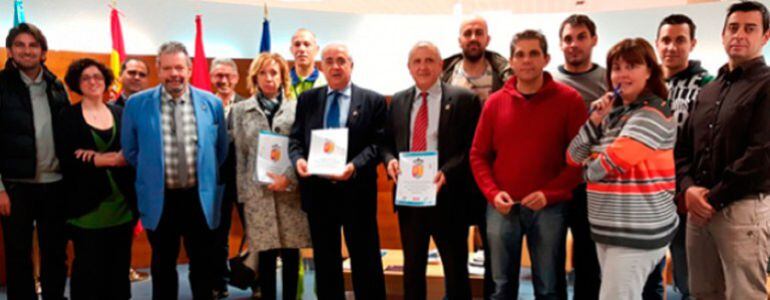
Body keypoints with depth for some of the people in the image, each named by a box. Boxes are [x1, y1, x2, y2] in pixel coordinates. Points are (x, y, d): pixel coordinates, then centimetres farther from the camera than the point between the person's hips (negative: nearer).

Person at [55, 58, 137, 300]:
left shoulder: (120, 113, 10)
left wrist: (98, 157, -13)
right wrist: (111, 158, -13)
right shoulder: (68, 117, 1)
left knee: (120, 264, 9)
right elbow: (66, 159, -9)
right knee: (88, 266, 3)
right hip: (87, 203, -3)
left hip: (121, 201, 3)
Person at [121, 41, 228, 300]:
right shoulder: (137, 104, -3)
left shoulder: (212, 103, 0)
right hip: (159, 199, 0)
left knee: (203, 267, 12)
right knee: (162, 267, 15)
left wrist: (207, 177, 10)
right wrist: (150, 173, 8)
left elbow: (221, 150, 11)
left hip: (201, 198, 0)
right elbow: (130, 150, 8)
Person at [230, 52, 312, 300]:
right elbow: (240, 154, 7)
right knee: (265, 255, 4)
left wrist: (288, 178, -12)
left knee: (291, 254, 5)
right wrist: (242, 192, 4)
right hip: (258, 192, 1)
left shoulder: (297, 107, 2)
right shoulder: (240, 110, 8)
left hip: (291, 191, 0)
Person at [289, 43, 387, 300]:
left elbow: (377, 144, -7)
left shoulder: (373, 101, 0)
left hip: (356, 190, -3)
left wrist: (354, 166, -24)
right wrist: (298, 159, -14)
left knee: (366, 260, 7)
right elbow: (295, 138, 8)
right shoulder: (307, 99, 9)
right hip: (317, 190, 3)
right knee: (325, 260, 15)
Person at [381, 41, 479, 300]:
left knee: (456, 269, 10)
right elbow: (387, 142, 14)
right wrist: (390, 160, -8)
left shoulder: (464, 99, -4)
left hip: (447, 196, -4)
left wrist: (447, 172, -23)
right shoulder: (398, 101, 11)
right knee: (412, 267, 16)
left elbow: (472, 147, -9)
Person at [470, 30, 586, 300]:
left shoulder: (569, 99, -2)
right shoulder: (495, 102, 5)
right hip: (502, 208, 2)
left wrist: (550, 193, -13)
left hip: (549, 207, -2)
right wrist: (493, 193, -6)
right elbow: (478, 154, 8)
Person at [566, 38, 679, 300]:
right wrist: (595, 120, -5)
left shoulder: (653, 113, -11)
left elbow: (615, 160, -22)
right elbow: (573, 158, 7)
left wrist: (588, 170, -1)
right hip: (608, 227, 8)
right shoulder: (613, 113, 12)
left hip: (638, 230, -8)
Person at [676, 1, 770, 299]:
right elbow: (684, 144, 14)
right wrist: (688, 187, -4)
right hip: (698, 207, 7)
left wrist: (715, 198, -13)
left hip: (743, 208, -6)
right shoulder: (708, 90, 18)